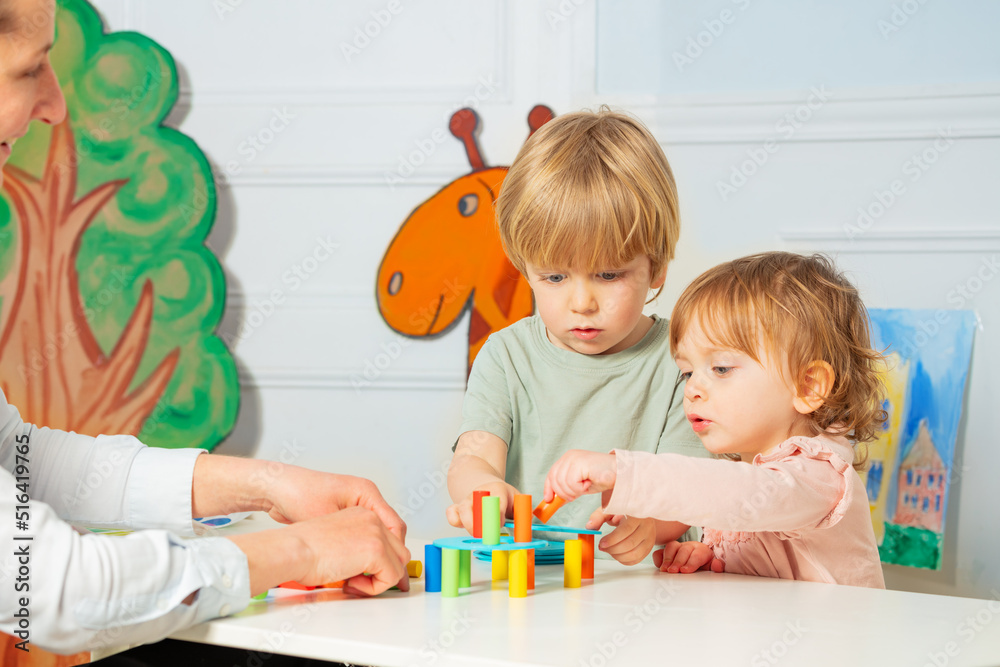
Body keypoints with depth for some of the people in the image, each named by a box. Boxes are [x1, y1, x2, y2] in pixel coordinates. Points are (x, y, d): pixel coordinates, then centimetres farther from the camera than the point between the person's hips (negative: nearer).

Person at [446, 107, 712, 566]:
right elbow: (473, 456, -4)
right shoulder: (507, 356, 8)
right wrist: (482, 487, -29)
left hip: (636, 581, -1)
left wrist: (648, 521, -30)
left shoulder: (677, 362, 1)